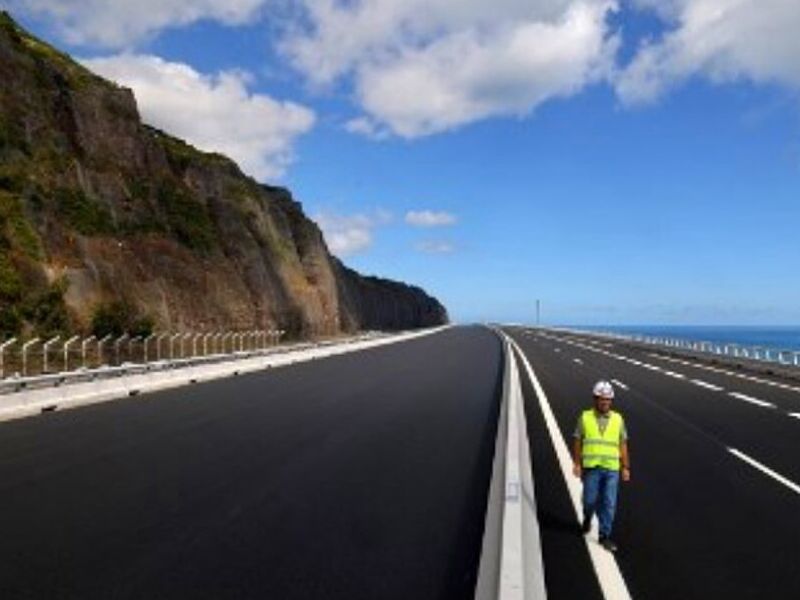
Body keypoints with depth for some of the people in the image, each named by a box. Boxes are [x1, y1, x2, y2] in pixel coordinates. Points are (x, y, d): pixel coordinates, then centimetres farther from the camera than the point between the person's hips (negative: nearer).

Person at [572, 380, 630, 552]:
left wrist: (626, 468, 6)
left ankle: (605, 536, 13)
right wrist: (576, 463, -2)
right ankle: (587, 517, 36)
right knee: (590, 500, 4)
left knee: (609, 503, 0)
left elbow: (623, 445, 8)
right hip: (591, 467, -1)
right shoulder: (585, 417, 2)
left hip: (612, 468, 1)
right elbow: (577, 442, 3)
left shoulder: (618, 419, 6)